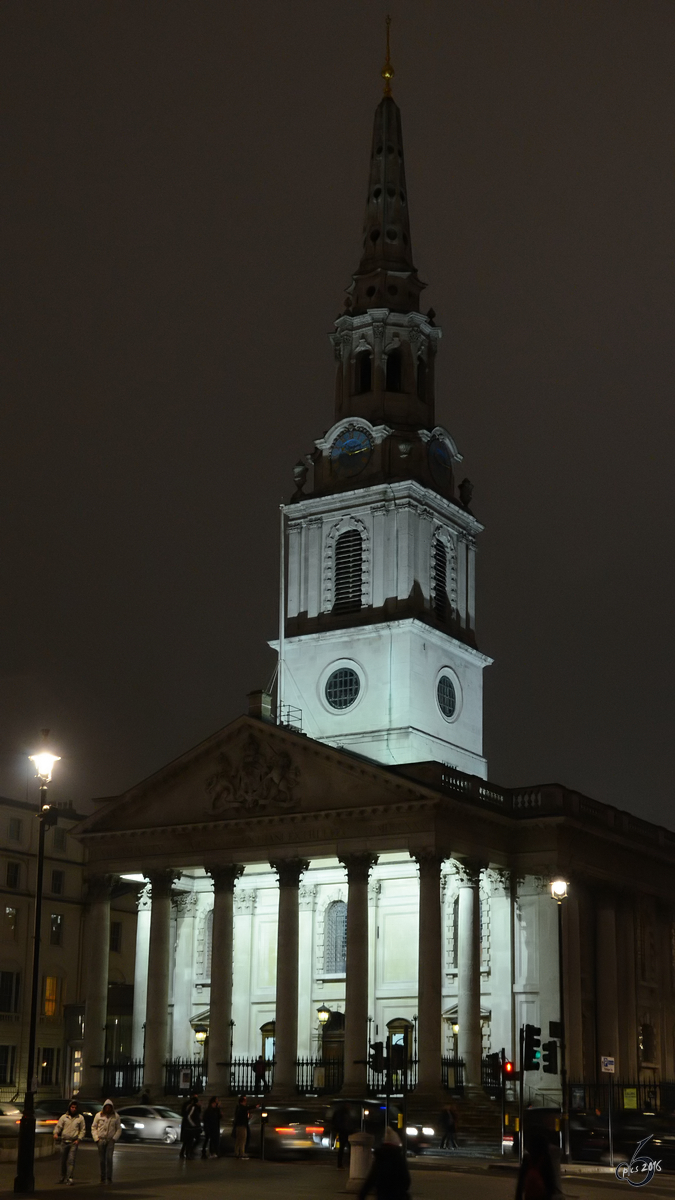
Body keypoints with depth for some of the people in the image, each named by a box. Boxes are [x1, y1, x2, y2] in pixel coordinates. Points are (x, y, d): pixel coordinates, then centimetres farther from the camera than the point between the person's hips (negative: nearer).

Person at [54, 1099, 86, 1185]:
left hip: (74, 1142, -2)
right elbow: (58, 1126, 5)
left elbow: (83, 1130, 10)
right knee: (63, 1160, 7)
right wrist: (56, 1133, -15)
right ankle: (63, 1177, 22)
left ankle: (69, 1178, -14)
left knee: (71, 1160, -12)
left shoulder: (80, 1118, 8)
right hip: (64, 1141, 2)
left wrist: (79, 1139, -3)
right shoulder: (64, 1117, 9)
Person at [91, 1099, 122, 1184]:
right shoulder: (99, 1115, 2)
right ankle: (102, 1177, 12)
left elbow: (119, 1129, 10)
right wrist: (96, 1138, -2)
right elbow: (93, 1127, 8)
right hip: (101, 1139, 1)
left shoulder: (115, 1117, 3)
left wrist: (114, 1138, -2)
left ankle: (109, 1177, -7)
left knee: (109, 1158, -12)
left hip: (110, 1140, -1)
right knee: (102, 1159, 2)